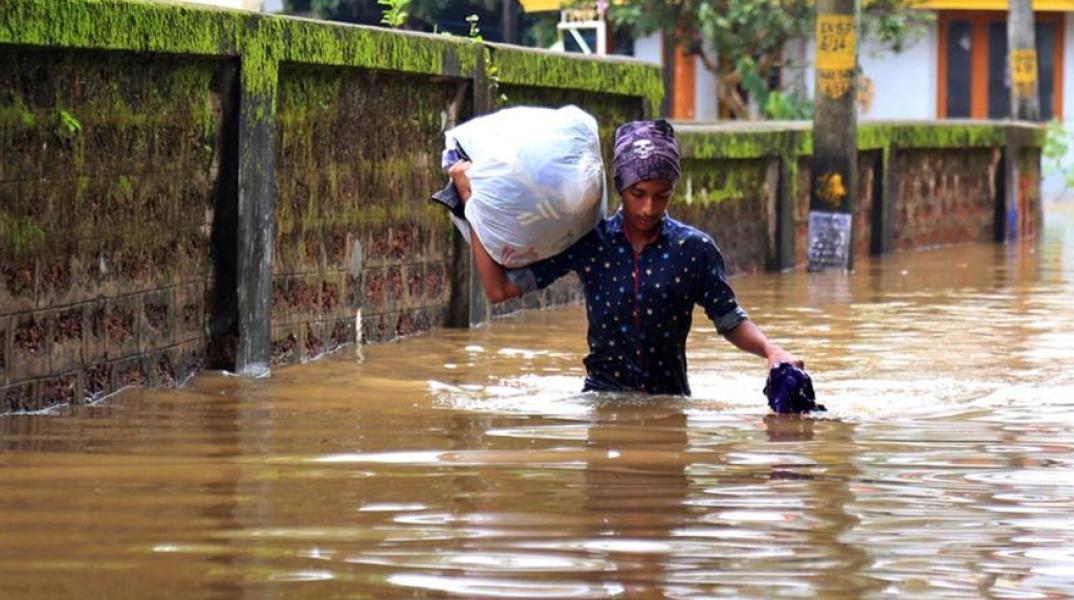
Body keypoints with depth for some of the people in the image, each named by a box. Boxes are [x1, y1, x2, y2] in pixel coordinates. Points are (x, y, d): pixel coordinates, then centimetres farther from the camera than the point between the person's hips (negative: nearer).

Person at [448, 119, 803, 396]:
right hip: (602, 392, 0)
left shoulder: (693, 249, 2)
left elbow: (731, 322, 10)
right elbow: (499, 289, 2)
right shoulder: (587, 243, 2)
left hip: (670, 397, 0)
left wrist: (770, 350, -12)